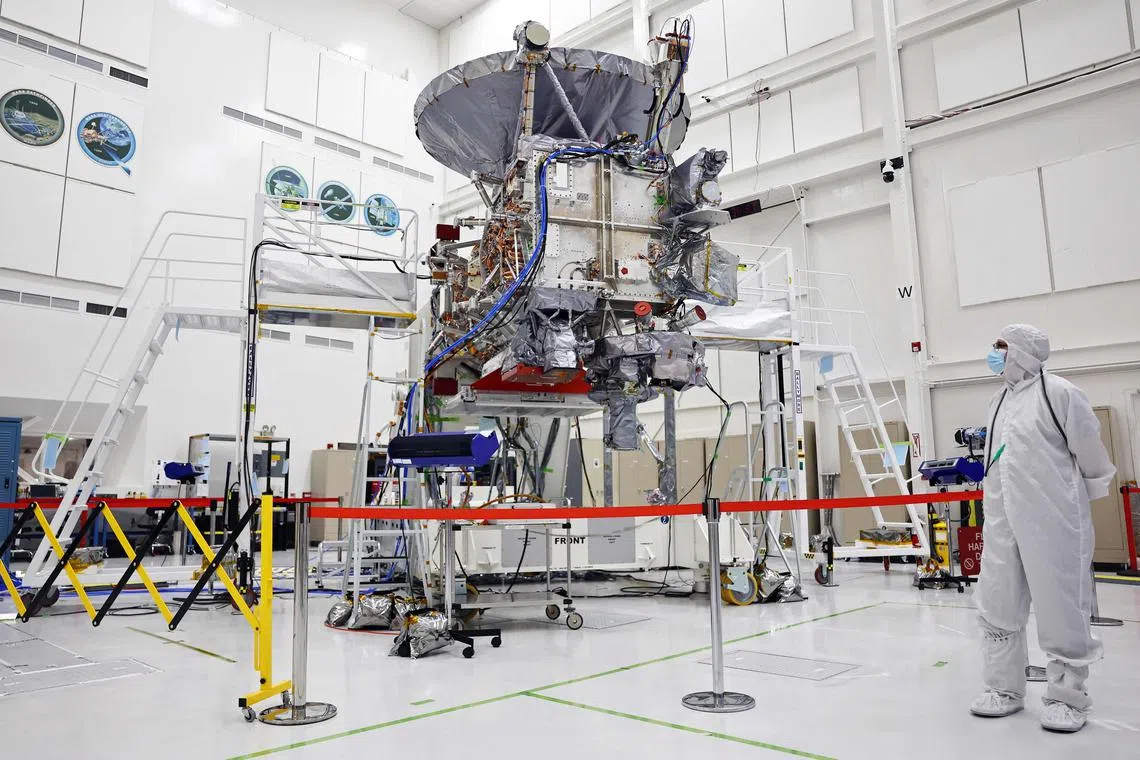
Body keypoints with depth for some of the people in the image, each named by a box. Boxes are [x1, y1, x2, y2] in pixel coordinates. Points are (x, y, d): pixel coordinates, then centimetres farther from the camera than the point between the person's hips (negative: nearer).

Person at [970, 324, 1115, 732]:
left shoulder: (1059, 393, -10)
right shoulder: (999, 401, 13)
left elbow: (1089, 451, -5)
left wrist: (1079, 493, 5)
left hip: (1053, 520, -7)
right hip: (1002, 521, 7)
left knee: (1060, 608, 3)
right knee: (998, 606, 10)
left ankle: (1067, 698, 18)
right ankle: (1004, 689, 23)